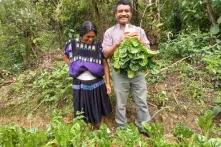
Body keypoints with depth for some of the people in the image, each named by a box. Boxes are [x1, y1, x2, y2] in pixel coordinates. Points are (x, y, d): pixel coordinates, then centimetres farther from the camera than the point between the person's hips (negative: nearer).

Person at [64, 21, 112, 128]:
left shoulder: (98, 46, -7)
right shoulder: (73, 44, -6)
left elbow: (105, 64, -3)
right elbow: (66, 57, 13)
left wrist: (107, 83, -5)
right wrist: (73, 67, -3)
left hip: (97, 84, 0)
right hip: (79, 84, 0)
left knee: (97, 111, 16)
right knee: (82, 113, 15)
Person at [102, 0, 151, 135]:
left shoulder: (139, 30, 5)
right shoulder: (110, 32, 0)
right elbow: (106, 54, -6)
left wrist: (140, 41, -16)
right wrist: (119, 42, -19)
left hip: (138, 72, 2)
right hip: (120, 74, -1)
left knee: (142, 101, 13)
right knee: (121, 103, 13)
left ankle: (144, 126, 34)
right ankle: (122, 128, 33)